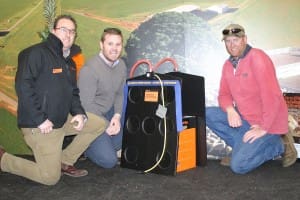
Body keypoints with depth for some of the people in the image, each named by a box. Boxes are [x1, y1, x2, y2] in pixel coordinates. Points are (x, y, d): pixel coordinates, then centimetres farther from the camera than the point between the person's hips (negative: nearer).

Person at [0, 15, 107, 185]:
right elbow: (23, 86, -23)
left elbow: (73, 93, 16)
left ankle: (65, 161, 13)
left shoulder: (69, 62, 14)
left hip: (63, 119, 8)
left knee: (99, 125, 4)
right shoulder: (38, 52, -14)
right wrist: (40, 119, -24)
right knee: (51, 178, -3)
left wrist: (80, 114, -4)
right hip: (40, 125, -8)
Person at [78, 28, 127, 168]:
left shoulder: (121, 65, 0)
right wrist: (105, 126, -19)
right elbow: (86, 105, -21)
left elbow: (120, 94, 6)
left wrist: (117, 116, -10)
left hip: (109, 112, 7)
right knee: (109, 161, -13)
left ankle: (102, 146, 9)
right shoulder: (90, 69, -22)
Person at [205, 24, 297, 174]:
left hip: (267, 123, -7)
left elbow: (272, 95, -25)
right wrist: (230, 110, -14)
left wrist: (263, 128, -22)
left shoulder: (258, 58, -19)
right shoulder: (228, 64, 5)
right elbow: (224, 94, 9)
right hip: (244, 118, 7)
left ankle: (280, 145, 4)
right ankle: (244, 147, 3)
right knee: (208, 114, -6)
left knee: (238, 165, -16)